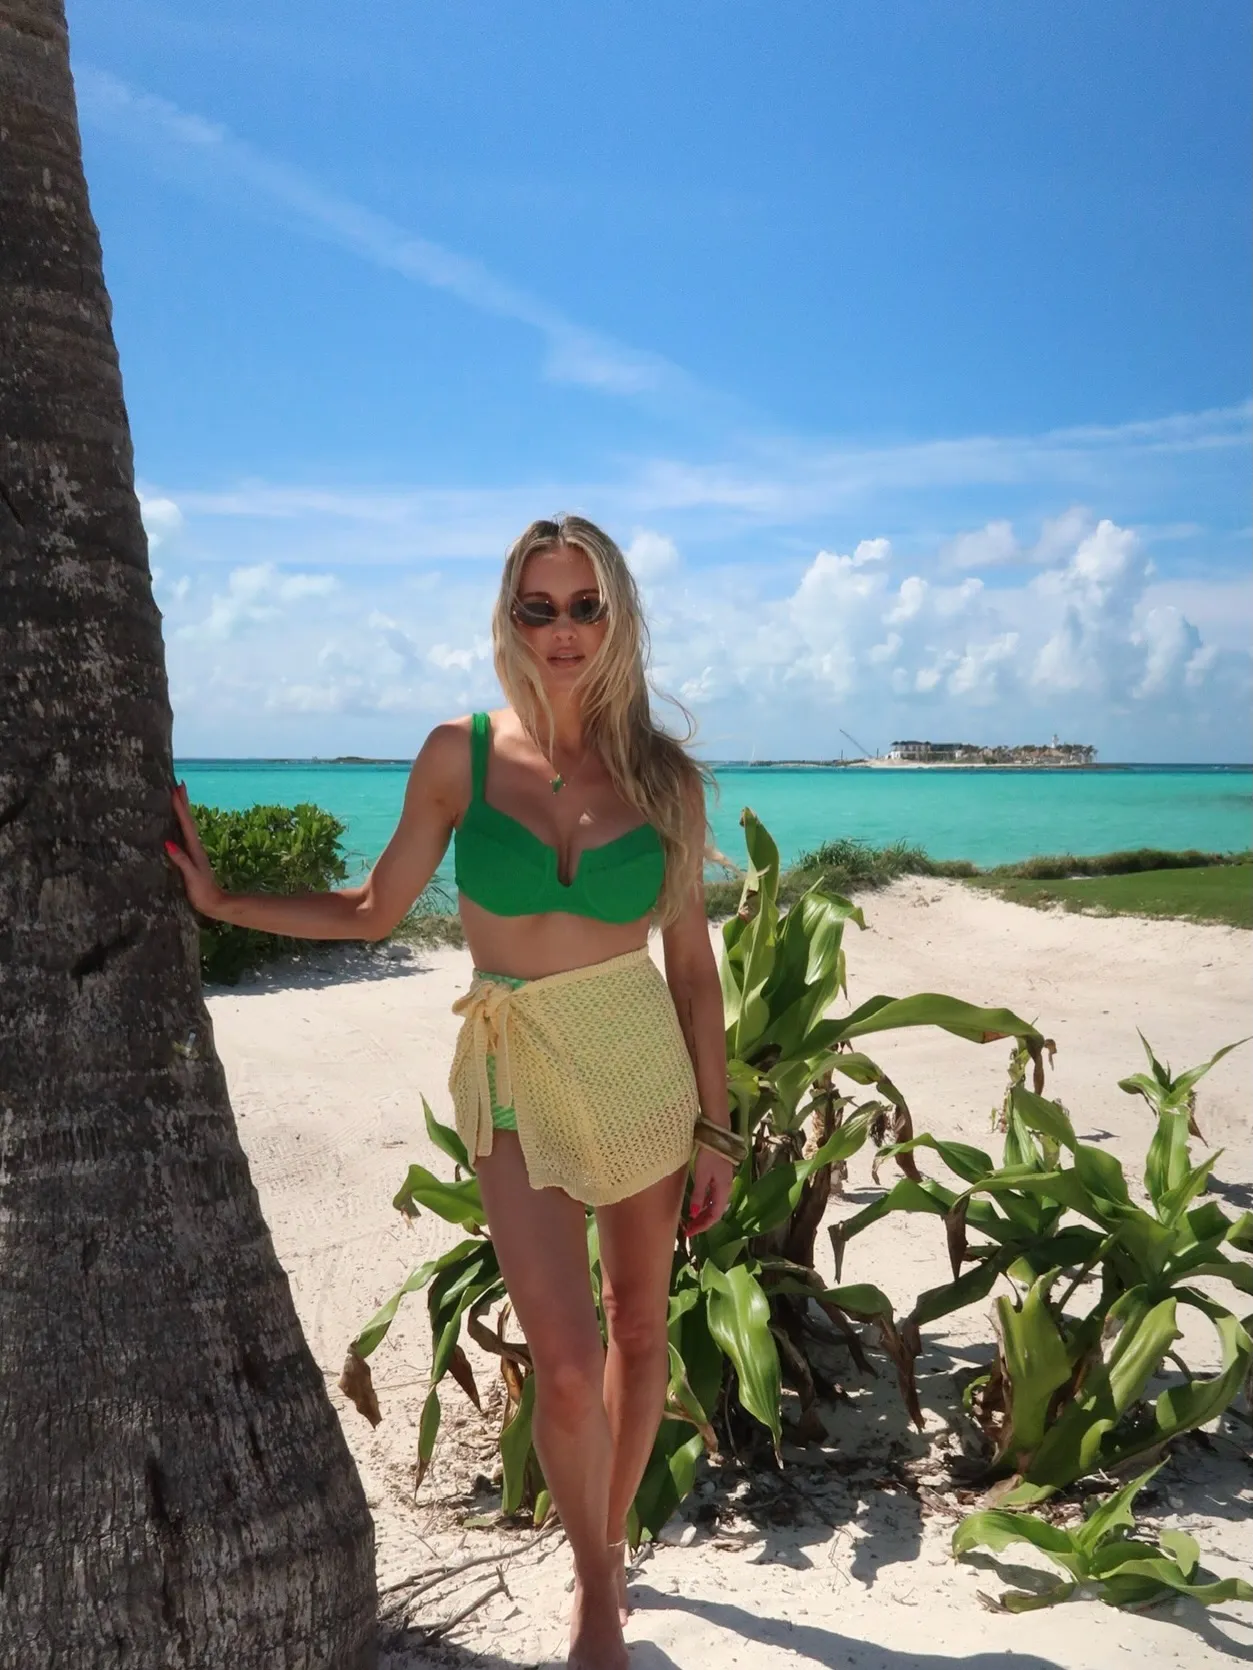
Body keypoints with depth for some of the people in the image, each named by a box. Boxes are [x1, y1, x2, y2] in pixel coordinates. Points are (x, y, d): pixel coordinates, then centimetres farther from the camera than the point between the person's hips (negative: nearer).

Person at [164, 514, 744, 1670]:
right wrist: (218, 899, -2)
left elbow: (693, 962, 1)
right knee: (567, 1362, -8)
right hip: (516, 1084, -1)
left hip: (645, 1065, 2)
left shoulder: (663, 776, -4)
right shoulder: (460, 757, -6)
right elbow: (373, 912, 4)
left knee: (638, 1327, 14)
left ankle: (609, 1543, 40)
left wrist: (715, 1126, 2)